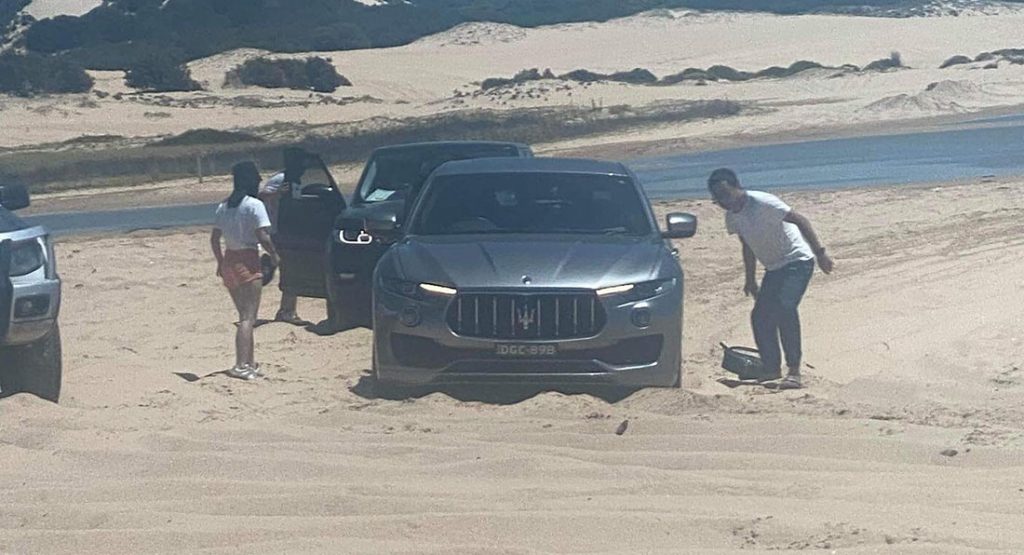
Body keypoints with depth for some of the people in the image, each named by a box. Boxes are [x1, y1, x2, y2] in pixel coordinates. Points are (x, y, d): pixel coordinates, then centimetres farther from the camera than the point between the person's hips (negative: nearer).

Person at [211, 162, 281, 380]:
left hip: (229, 261, 7)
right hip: (247, 262, -7)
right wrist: (274, 256, -3)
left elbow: (214, 238, 11)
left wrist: (220, 262, 20)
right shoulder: (254, 205, -11)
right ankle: (242, 366, -15)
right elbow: (263, 237, -17)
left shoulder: (223, 206, 10)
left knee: (244, 315, 17)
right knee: (248, 317, -7)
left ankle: (249, 363, 21)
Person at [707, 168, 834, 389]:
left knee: (784, 308, -26)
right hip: (774, 268, 8)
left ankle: (794, 371, -23)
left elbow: (800, 221, -21)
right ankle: (772, 371, 11)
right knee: (760, 317, 0)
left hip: (797, 261, -8)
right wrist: (750, 279, 22)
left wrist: (820, 253, -24)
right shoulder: (732, 217, 2)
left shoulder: (762, 203, -21)